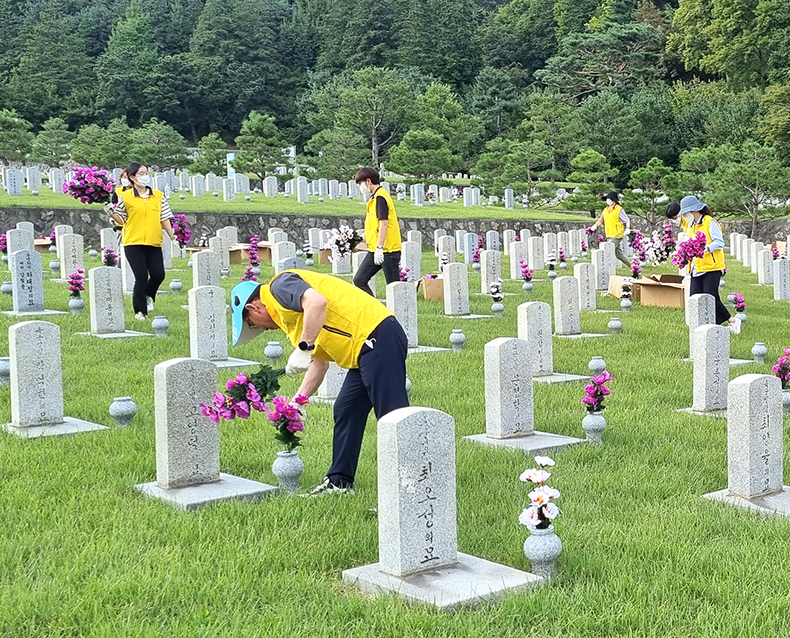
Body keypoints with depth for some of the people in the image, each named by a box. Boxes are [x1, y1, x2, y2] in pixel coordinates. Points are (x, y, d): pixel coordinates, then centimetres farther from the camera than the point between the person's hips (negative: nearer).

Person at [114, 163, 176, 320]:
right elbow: (120, 218, 6)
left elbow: (164, 218, 9)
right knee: (141, 276, -8)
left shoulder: (159, 196, 9)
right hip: (133, 243, -3)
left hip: (154, 242, 3)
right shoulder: (125, 197, 1)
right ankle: (140, 310, 9)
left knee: (158, 275, -4)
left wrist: (172, 235, 1)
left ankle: (148, 296, 29)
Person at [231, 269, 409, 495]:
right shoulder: (286, 313, 26)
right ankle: (340, 481, 27)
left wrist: (303, 349, -22)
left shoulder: (280, 286, -3)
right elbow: (320, 362, 30)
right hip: (365, 349, 11)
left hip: (377, 337, -11)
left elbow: (317, 302, -25)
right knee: (346, 412, 18)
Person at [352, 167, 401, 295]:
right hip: (375, 250, 10)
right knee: (359, 280, 6)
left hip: (387, 249, -10)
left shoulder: (380, 197, -13)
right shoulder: (375, 197, 16)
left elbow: (383, 223, -20)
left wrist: (379, 248, -22)